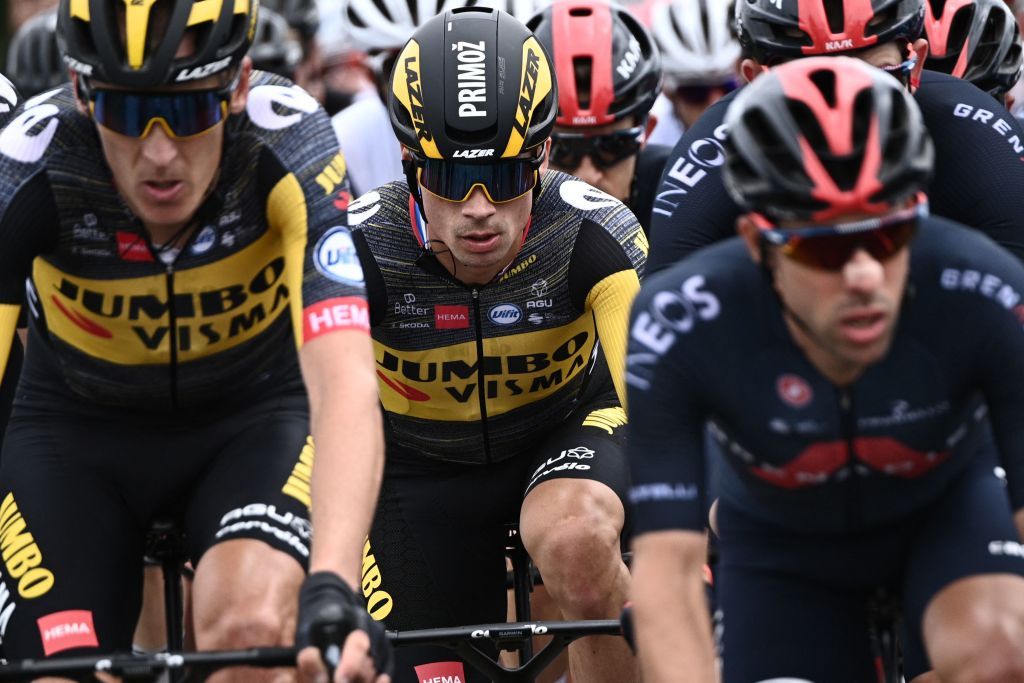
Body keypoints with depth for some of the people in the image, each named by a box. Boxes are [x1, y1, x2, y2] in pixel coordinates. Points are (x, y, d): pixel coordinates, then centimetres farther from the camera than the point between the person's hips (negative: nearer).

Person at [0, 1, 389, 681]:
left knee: (251, 625, -30)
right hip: (75, 427, 1)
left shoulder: (287, 144, -30)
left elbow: (345, 381, -40)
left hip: (254, 414, -1)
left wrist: (332, 588, -55)